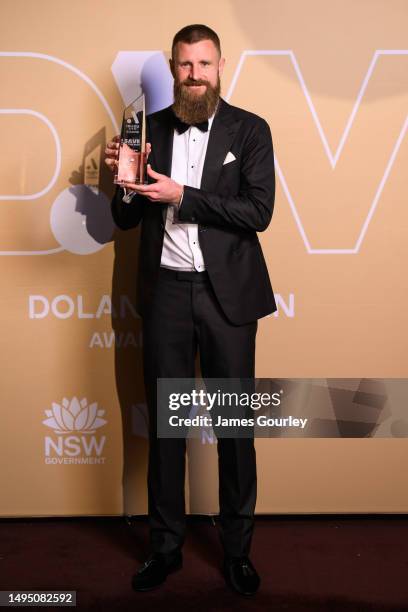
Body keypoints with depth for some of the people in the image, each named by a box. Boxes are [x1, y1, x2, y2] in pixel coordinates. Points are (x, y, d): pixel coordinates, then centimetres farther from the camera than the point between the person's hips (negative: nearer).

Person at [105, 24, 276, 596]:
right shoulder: (149, 129, 7)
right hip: (166, 291, 2)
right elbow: (126, 218, 9)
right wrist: (125, 179, -11)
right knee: (165, 422, 10)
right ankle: (166, 545, 25)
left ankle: (237, 548, 23)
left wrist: (181, 195, -17)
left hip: (226, 293, -2)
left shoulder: (250, 130, 0)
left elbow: (258, 210, -11)